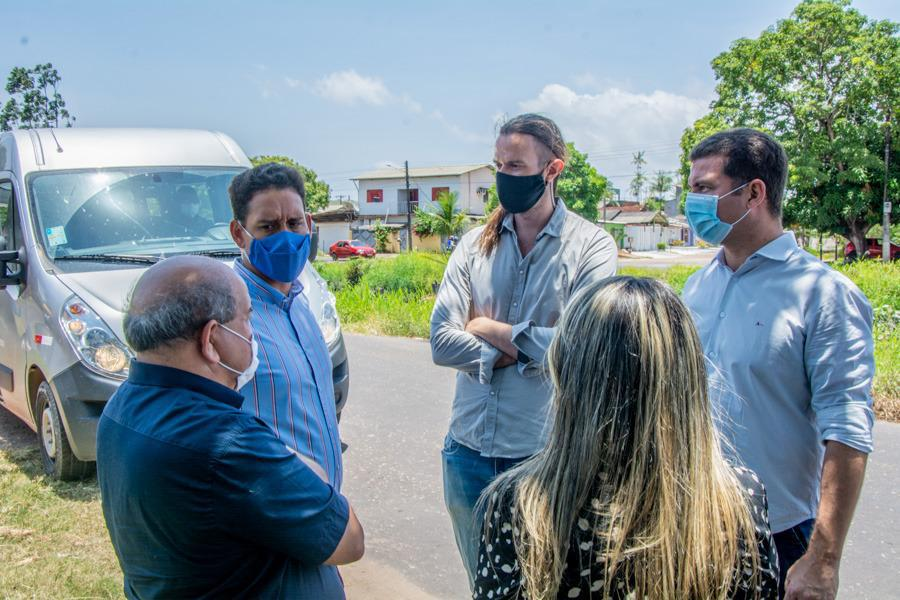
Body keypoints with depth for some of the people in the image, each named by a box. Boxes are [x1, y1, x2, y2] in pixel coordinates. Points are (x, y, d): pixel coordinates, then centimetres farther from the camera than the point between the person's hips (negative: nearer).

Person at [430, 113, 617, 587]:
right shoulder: (475, 245, 4)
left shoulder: (591, 246, -7)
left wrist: (490, 329, -9)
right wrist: (522, 351, -14)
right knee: (482, 584, 21)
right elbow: (441, 342, -5)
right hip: (469, 450, 4)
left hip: (546, 457, -4)